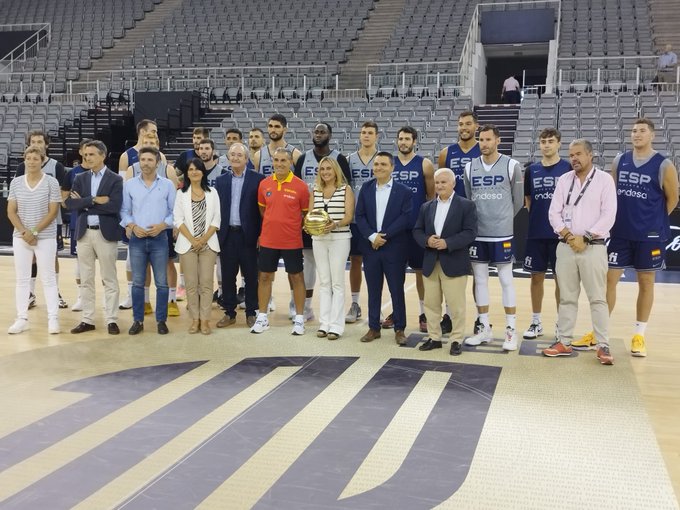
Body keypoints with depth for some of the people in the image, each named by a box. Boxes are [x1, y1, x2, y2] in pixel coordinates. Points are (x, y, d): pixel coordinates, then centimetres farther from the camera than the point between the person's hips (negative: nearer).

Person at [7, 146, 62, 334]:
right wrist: (24, 232, -9)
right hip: (20, 237, 3)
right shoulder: (16, 182, 6)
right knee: (22, 278, 7)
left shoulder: (51, 182, -3)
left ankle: (53, 319, 6)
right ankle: (22, 319, 14)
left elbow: (53, 212, -7)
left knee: (48, 278, 1)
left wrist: (35, 232, -12)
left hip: (45, 237, -3)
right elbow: (11, 212, 4)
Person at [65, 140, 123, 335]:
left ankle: (111, 320, 9)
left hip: (106, 233, -4)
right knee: (86, 280, 9)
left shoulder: (115, 179, -3)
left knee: (109, 279, 2)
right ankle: (87, 320, 17)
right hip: (84, 233, 5)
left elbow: (114, 206, -17)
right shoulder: (80, 178, 10)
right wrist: (94, 200, -16)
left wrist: (84, 204, -11)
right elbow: (70, 203, -3)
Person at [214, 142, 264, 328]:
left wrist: (261, 234, -8)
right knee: (227, 276, 8)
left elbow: (262, 208, -3)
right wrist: (216, 235, 1)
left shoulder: (257, 179, -1)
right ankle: (229, 313, 19)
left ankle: (251, 313, 17)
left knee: (251, 276, 5)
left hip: (248, 235, -3)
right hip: (227, 235, 3)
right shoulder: (221, 180, 9)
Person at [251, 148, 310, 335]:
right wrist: (272, 225, 13)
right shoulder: (264, 184, 1)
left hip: (292, 241, -3)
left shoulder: (300, 186, -8)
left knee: (296, 277, 6)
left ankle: (299, 319, 16)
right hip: (268, 240, 3)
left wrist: (294, 227, 1)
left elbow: (307, 213, 2)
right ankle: (262, 318, 20)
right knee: (264, 276, 9)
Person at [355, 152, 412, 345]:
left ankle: (399, 329, 14)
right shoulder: (366, 189, 8)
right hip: (370, 247, 3)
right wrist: (372, 236, -12)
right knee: (373, 290, 10)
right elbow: (360, 216, 3)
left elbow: (406, 218, -11)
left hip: (394, 249, -3)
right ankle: (374, 328, 19)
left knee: (397, 290, 4)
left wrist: (384, 235, -16)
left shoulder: (404, 191, -3)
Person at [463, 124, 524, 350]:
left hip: (502, 234, -3)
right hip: (477, 234, 4)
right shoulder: (470, 167, 6)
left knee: (506, 280, 2)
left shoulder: (512, 166, -4)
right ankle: (484, 329, 19)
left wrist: (503, 220, 8)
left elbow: (518, 201, 3)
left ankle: (510, 330, 10)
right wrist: (478, 220, 13)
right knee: (480, 280, 8)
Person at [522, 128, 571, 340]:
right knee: (536, 277, 9)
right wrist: (538, 216, 3)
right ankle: (536, 322, 20)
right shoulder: (532, 170, 7)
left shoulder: (568, 168, -2)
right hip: (536, 233, 3)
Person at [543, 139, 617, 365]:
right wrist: (568, 235, -9)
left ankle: (603, 346, 5)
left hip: (593, 247, -3)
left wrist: (585, 238, -13)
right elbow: (554, 213, 4)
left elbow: (608, 216, -9)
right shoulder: (564, 180, 9)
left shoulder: (604, 179, -2)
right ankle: (564, 342, 16)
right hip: (565, 246, 4)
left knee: (597, 298, -1)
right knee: (566, 298, 9)